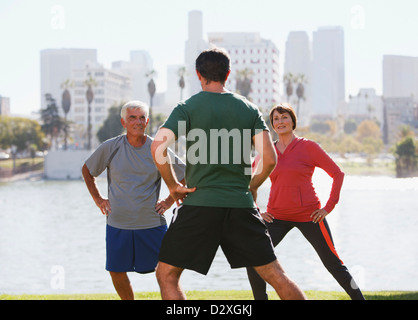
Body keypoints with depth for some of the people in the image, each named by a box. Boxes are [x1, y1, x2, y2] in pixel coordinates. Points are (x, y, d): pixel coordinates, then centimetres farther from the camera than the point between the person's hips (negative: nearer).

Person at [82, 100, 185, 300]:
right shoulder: (110, 148, -1)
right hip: (117, 223, 1)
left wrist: (169, 201, 3)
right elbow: (87, 170, 15)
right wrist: (98, 199, 9)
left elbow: (186, 176, 9)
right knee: (117, 272, 5)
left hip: (152, 223, -1)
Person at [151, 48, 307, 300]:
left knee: (167, 275, 8)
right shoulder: (249, 109, 8)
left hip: (199, 204, -3)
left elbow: (158, 146, -14)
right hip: (241, 204, 3)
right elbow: (270, 159, -1)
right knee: (275, 274, 9)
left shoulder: (188, 107, 0)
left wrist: (173, 185, -1)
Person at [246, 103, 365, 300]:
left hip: (309, 215, -3)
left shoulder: (308, 147, -4)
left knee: (333, 264, 2)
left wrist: (329, 207, -5)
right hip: (277, 217, 3)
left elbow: (337, 174, 0)